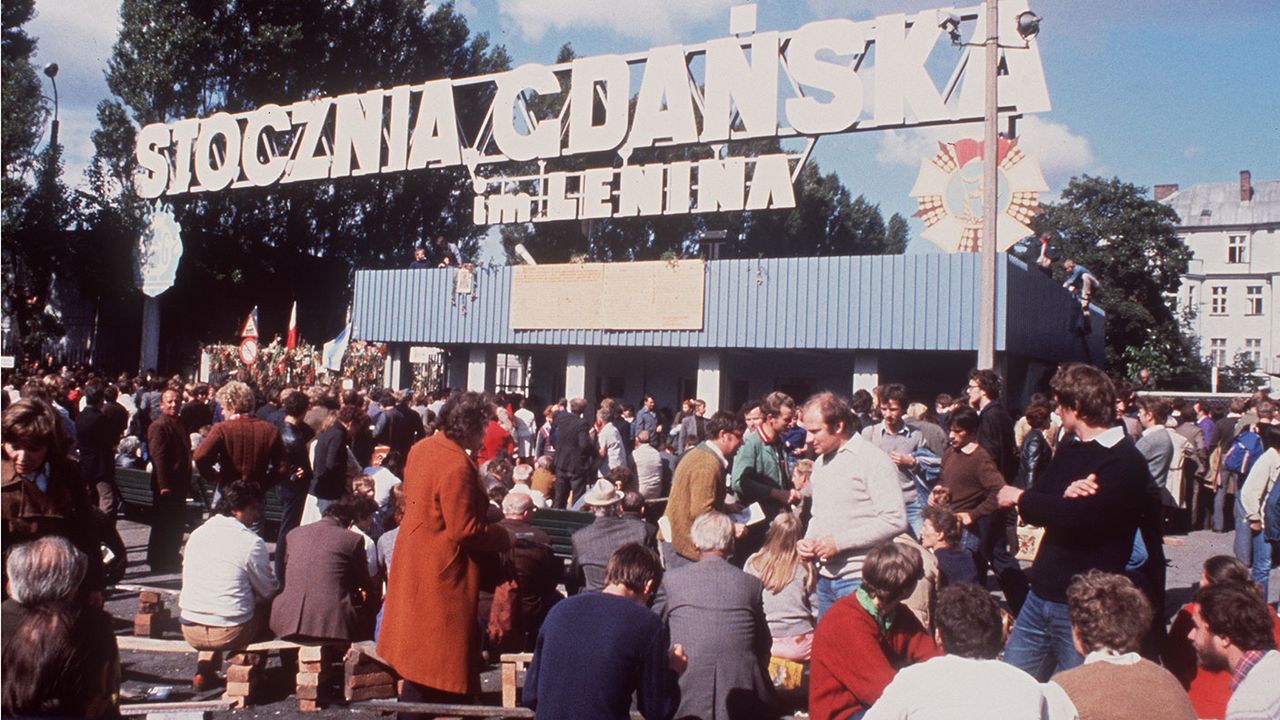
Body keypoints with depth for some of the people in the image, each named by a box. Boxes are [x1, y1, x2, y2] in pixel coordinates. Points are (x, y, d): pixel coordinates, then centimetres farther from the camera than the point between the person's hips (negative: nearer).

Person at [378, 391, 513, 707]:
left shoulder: (422, 448, 3)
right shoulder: (458, 467, -25)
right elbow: (464, 530, -25)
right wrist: (504, 537, -10)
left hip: (414, 561, 10)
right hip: (443, 572, -10)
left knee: (417, 653, 21)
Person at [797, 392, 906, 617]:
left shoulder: (873, 460, -9)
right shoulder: (820, 463, 17)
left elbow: (895, 520, -17)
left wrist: (839, 542, -17)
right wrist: (808, 541, 6)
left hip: (859, 580, -7)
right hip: (825, 577, 8)